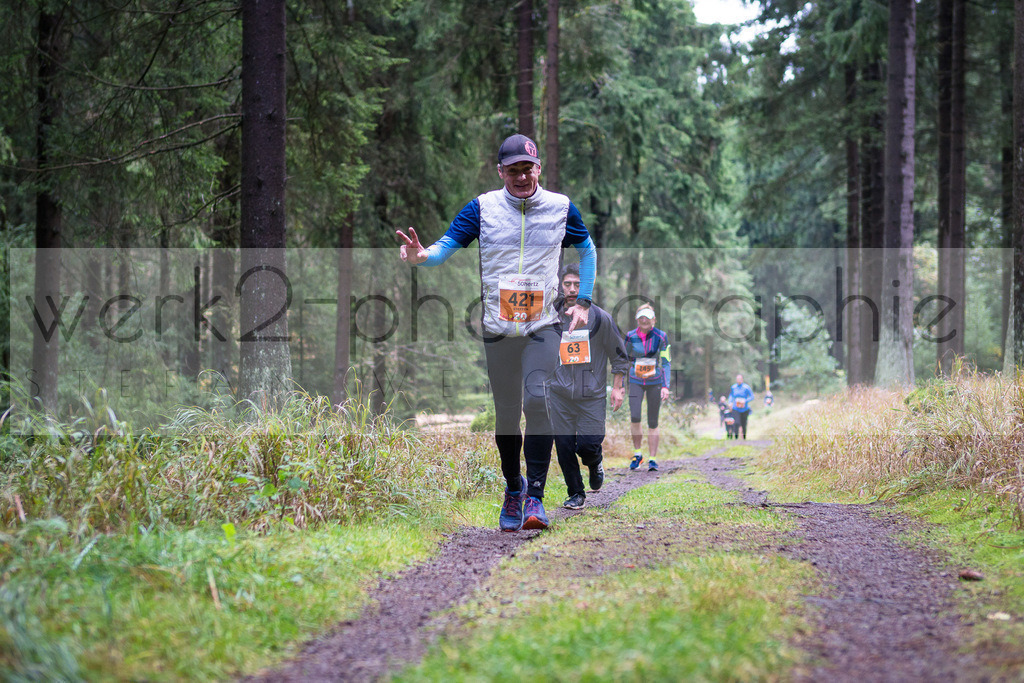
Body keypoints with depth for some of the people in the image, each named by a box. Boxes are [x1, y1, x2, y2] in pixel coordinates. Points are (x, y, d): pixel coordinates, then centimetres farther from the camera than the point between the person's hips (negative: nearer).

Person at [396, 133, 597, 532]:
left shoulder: (560, 207, 3)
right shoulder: (483, 208, 0)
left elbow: (587, 251, 18)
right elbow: (447, 245, -5)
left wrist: (583, 302, 10)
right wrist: (421, 256, -28)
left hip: (543, 325, -1)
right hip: (498, 327, 1)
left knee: (538, 402, -17)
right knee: (506, 413, 6)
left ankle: (535, 496, -17)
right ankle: (512, 489, 25)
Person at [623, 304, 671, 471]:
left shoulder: (660, 337, -6)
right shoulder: (631, 337, -3)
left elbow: (666, 363, -3)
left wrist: (665, 386, -12)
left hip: (655, 382, -1)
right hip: (636, 382, 1)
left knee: (653, 422, -1)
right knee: (634, 417, -17)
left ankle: (652, 459, 8)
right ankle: (637, 454, 1)